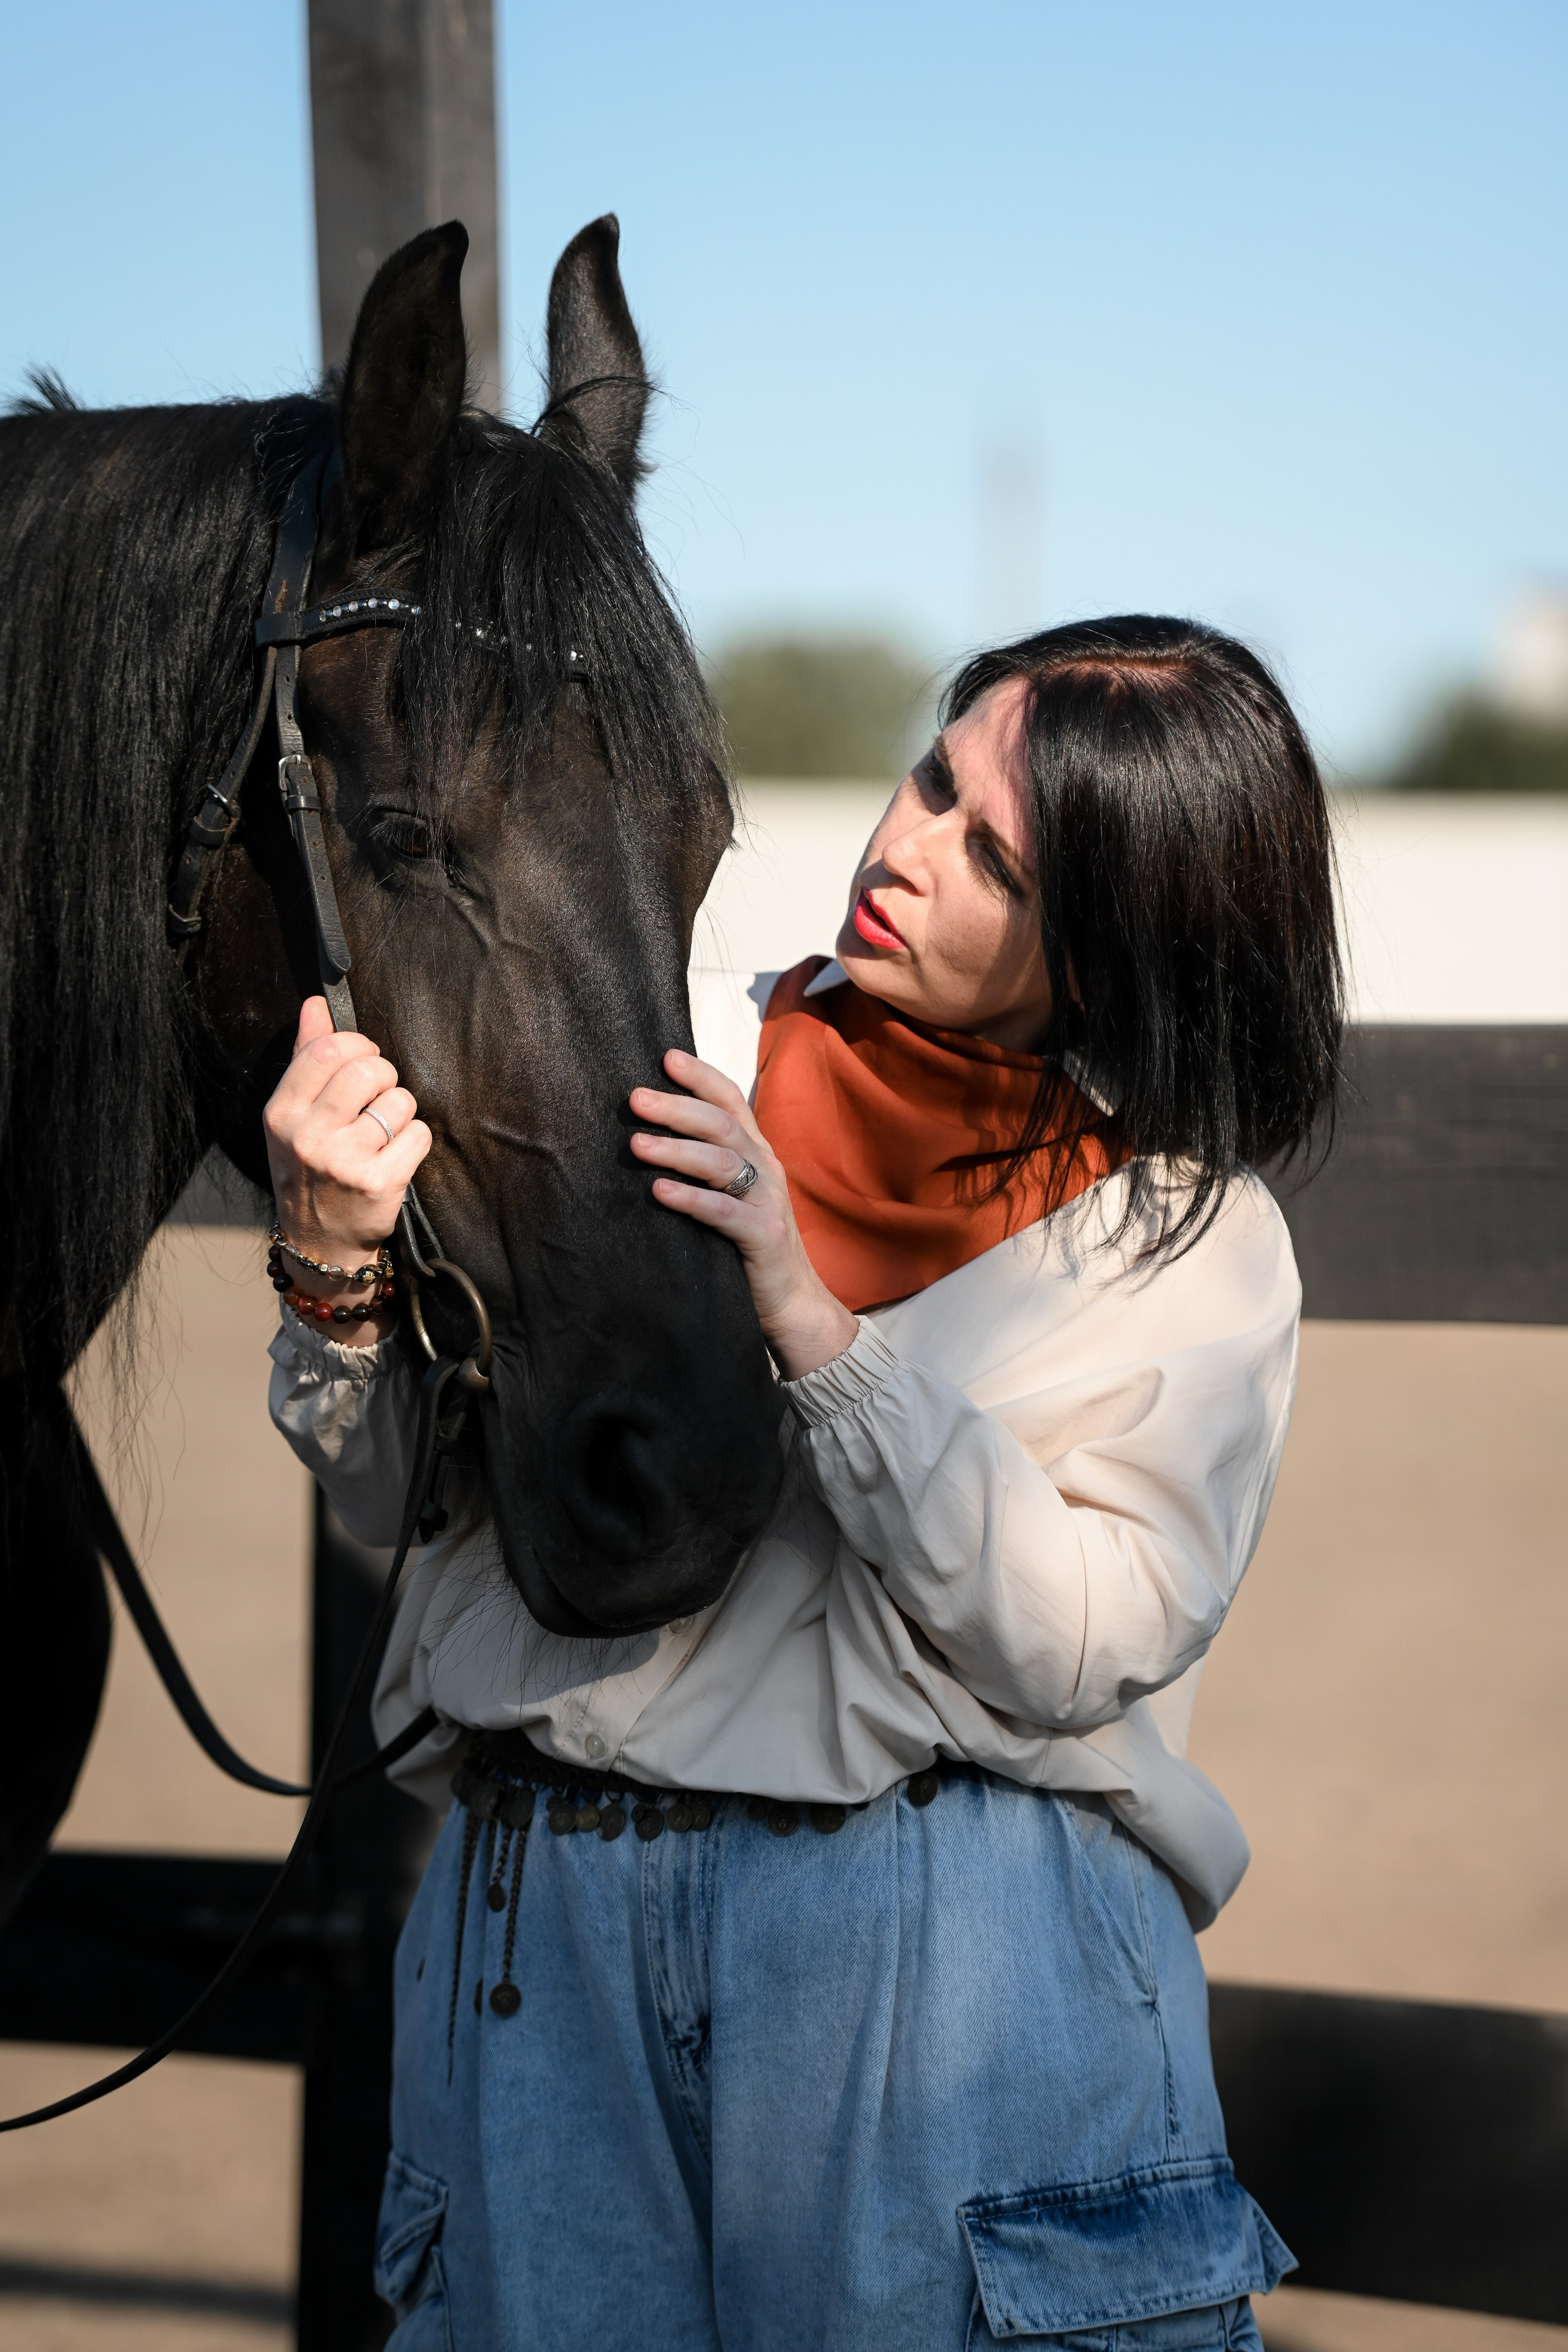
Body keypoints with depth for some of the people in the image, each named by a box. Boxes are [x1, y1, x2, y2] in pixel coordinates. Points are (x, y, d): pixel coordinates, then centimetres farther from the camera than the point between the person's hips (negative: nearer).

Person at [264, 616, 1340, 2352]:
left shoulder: (1198, 1243, 1)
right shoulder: (663, 1060, 5)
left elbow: (1085, 1646, -14)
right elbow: (398, 1491, 6)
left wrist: (808, 1318, -20)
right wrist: (339, 1262, -14)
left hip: (965, 1960, -2)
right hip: (544, 1930, 2)